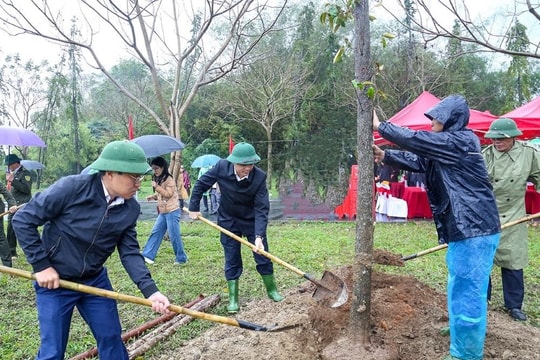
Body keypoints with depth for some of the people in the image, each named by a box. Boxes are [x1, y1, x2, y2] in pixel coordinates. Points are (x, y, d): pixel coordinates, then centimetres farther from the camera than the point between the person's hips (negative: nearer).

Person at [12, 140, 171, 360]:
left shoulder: (130, 208, -9)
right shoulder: (71, 188, -25)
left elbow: (130, 252, -7)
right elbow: (23, 220, -16)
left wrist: (150, 290, -19)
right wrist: (41, 265, -16)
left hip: (95, 281, 5)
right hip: (54, 281, -4)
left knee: (112, 339, 14)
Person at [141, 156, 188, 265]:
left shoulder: (169, 179, -13)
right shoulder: (158, 179, 14)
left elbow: (168, 194, -19)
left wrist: (156, 187, -21)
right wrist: (152, 196, 7)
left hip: (172, 211, -9)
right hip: (163, 211, 9)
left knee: (174, 235, -4)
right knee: (155, 232, 9)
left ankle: (181, 258, 8)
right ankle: (147, 255, 14)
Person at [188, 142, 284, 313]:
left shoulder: (259, 177, -27)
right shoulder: (221, 167, -23)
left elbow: (262, 209, -27)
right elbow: (201, 184, -7)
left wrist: (259, 236, -35)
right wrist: (194, 207, -2)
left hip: (251, 221, 0)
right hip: (228, 221, 1)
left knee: (263, 257, 7)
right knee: (232, 261, 6)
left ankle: (272, 290, 29)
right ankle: (233, 299, 18)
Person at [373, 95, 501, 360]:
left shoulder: (460, 141, -16)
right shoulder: (448, 147, 15)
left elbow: (416, 140, -16)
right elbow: (418, 160, 16)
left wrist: (380, 126, -6)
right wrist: (385, 156, 4)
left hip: (474, 229, -11)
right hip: (467, 227, 11)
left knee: (466, 290, -4)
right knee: (461, 285, 24)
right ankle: (461, 327, 43)